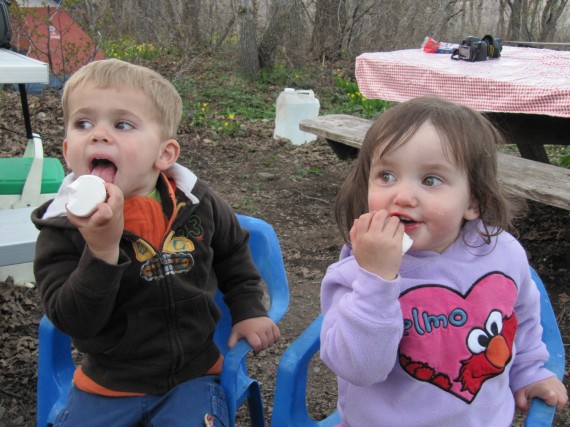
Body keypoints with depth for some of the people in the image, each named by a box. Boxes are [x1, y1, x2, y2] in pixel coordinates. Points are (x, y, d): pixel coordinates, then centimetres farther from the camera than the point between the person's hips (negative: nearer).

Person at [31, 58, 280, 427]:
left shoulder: (198, 203, -8)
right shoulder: (63, 228, -14)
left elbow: (232, 252, 12)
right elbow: (74, 320, -22)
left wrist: (249, 309, 7)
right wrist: (101, 249, -34)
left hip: (193, 374, 1)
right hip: (108, 383, 0)